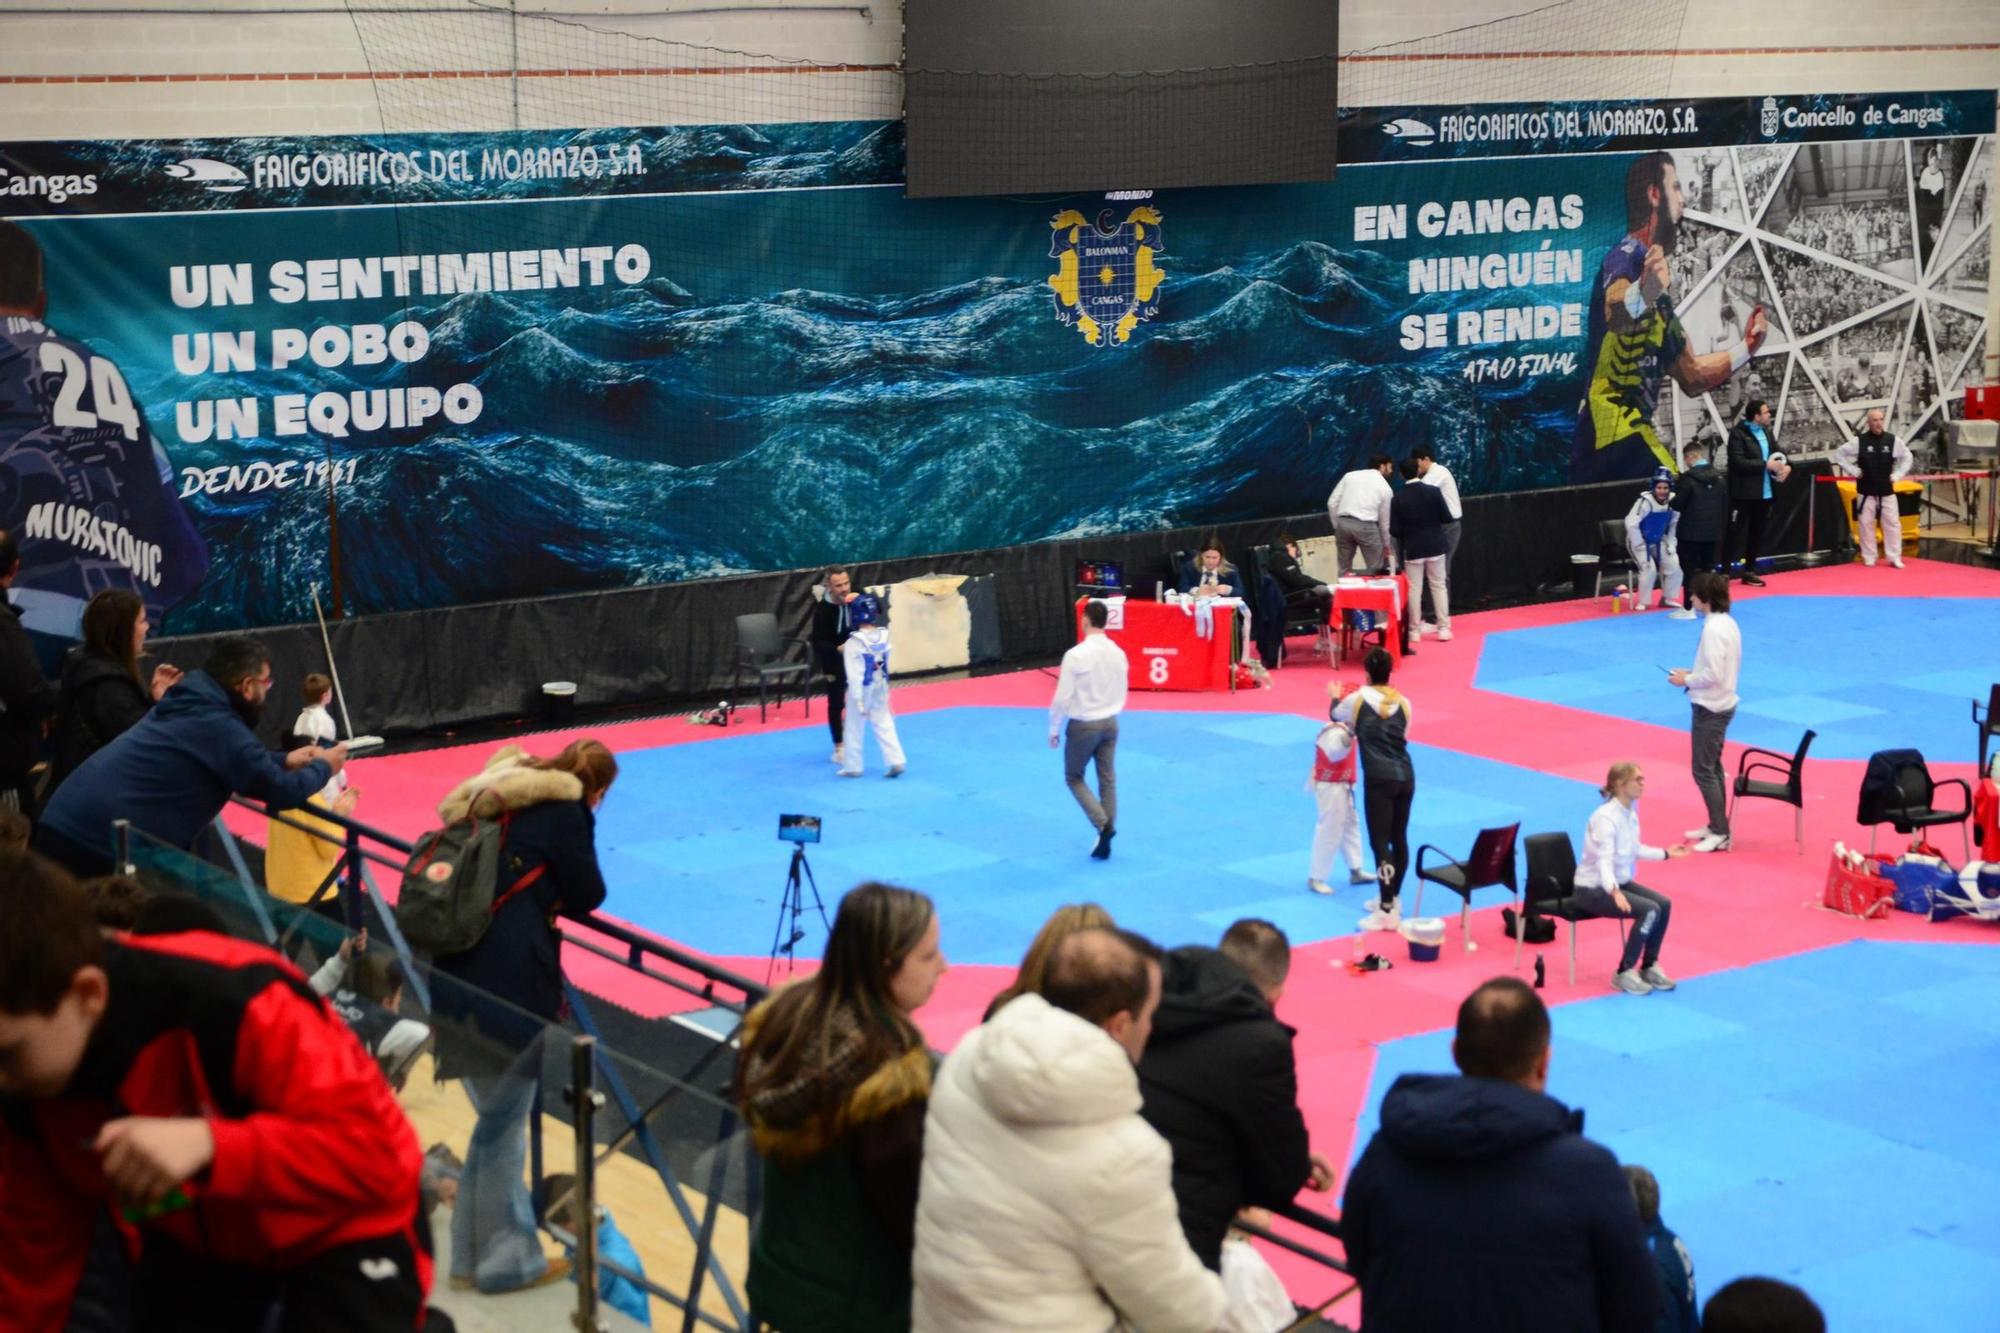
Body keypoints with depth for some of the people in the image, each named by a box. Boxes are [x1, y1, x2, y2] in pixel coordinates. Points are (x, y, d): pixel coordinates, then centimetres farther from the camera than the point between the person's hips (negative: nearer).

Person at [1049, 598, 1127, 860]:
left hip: (1083, 725, -5)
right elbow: (1122, 694, 10)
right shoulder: (1118, 653, 0)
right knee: (1108, 779, 12)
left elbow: (1063, 697, -16)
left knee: (1074, 777, 12)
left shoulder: (1076, 655, -19)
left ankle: (1103, 824, -6)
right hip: (1110, 723, 5)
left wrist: (1054, 729, -4)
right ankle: (1105, 838, 14)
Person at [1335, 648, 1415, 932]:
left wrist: (1335, 698, 43)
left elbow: (1337, 716, 19)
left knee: (1380, 842, -5)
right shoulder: (1403, 703, 7)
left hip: (1379, 779, -5)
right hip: (1406, 776, 5)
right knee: (1399, 838, 16)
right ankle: (1392, 899, 31)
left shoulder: (1357, 700, -2)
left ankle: (1387, 912, -9)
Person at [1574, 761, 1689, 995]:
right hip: (1593, 888, -9)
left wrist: (1665, 853, 24)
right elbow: (1604, 860, -36)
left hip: (1619, 882, 9)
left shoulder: (1630, 812, 2)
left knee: (1664, 904, -4)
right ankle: (1624, 973, -11)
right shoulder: (1605, 818, -25)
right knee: (1649, 910, -22)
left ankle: (1649, 967, 8)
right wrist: (1614, 891, -51)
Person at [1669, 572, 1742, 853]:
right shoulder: (1728, 622, 7)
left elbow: (1713, 674, -26)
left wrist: (1687, 680, -12)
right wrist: (1692, 673, 10)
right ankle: (1716, 826, 28)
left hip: (1710, 708, -10)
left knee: (1703, 770, -3)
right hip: (1722, 703, 10)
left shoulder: (1713, 629, -23)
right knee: (1712, 767, 19)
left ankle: (1720, 834, 0)